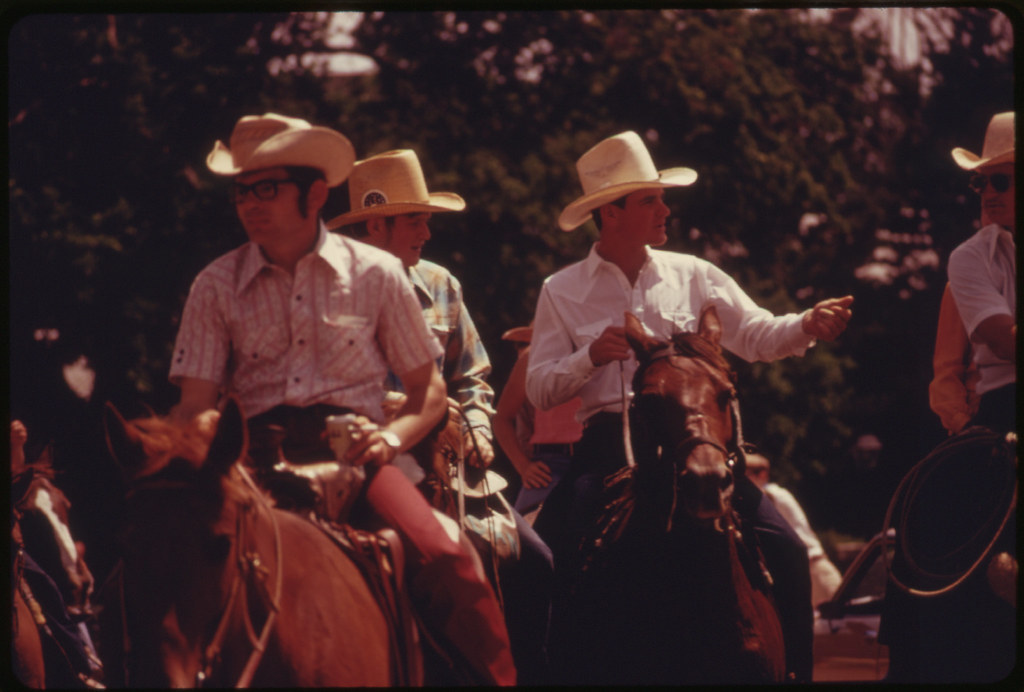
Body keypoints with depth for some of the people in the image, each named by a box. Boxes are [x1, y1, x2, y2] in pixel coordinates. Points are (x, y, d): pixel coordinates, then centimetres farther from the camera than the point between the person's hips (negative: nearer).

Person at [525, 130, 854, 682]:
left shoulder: (693, 276, 13)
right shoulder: (562, 291, 8)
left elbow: (756, 337, 7)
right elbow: (539, 389, 4)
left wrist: (807, 326, -13)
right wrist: (589, 357, -14)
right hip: (609, 445, -1)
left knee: (783, 549, -14)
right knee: (547, 555, -22)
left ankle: (793, 670, -4)